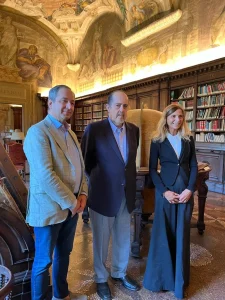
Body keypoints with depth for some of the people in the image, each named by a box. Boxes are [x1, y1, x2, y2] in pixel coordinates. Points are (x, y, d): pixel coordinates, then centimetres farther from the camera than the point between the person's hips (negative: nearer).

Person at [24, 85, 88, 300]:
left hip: (71, 206, 8)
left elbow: (80, 166, 12)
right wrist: (70, 202, -18)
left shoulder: (70, 133, 11)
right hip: (49, 208, -8)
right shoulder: (38, 132, -15)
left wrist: (82, 194, -3)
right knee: (44, 260, 10)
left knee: (64, 253, 22)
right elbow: (45, 175, -24)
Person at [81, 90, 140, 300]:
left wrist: (131, 182, 11)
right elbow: (85, 160, -5)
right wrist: (97, 179, 3)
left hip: (126, 195, 5)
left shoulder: (134, 130, 2)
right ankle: (101, 279, 39)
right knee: (101, 241, 15)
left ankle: (119, 273, 46)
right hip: (103, 195, -4)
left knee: (123, 239, 21)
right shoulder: (94, 129, -13)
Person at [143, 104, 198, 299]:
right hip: (165, 190, -2)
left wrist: (190, 189, -7)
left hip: (186, 191, 2)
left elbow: (194, 166, 5)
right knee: (163, 233, 5)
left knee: (182, 234, 10)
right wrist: (164, 191, -11)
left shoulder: (188, 139, 6)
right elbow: (152, 169, -3)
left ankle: (179, 279, 28)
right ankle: (162, 276, 26)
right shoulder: (157, 141, -2)